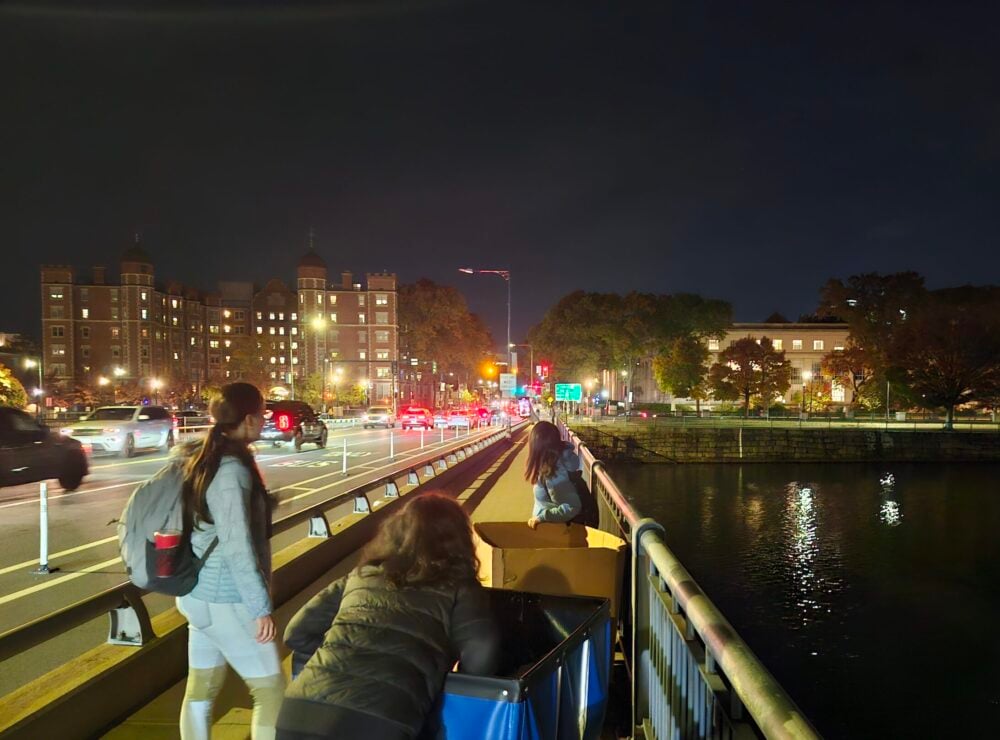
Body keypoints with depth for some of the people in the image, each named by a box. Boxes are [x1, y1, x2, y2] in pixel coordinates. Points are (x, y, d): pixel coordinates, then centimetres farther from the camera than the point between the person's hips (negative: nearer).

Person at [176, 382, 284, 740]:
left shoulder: (202, 458, 5)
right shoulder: (232, 469, -22)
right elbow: (237, 547, -24)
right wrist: (261, 607, -19)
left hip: (199, 592, 9)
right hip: (226, 599, -9)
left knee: (201, 687, 17)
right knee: (270, 689, 2)